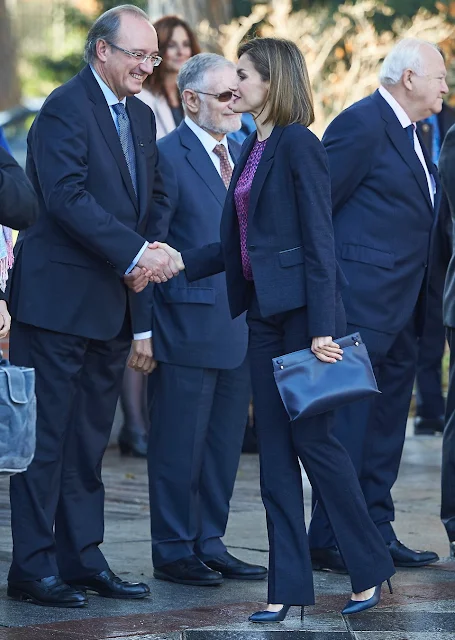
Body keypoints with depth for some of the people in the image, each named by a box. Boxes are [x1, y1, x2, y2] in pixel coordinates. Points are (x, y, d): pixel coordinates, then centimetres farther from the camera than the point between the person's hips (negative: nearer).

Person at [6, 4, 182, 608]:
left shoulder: (142, 117, 15)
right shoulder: (64, 107, -11)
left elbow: (152, 206, 16)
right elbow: (67, 197, -21)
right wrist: (135, 253, -26)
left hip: (112, 306, 8)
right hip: (58, 302, -8)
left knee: (88, 442, 13)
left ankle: (82, 558, 19)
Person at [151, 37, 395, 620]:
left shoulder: (298, 144, -12)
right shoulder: (252, 149, 13)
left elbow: (318, 239, -16)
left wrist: (322, 329, -20)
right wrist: (183, 261, 4)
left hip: (301, 309, -9)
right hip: (264, 312, 9)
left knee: (312, 437, -3)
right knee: (274, 450, 7)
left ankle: (370, 569, 12)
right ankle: (288, 588, 11)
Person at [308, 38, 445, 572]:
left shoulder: (411, 133, 17)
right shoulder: (361, 124, -13)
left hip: (403, 307, 10)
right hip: (363, 301, -10)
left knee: (386, 425, 12)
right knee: (349, 422, -6)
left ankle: (375, 534, 19)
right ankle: (329, 542, -1)